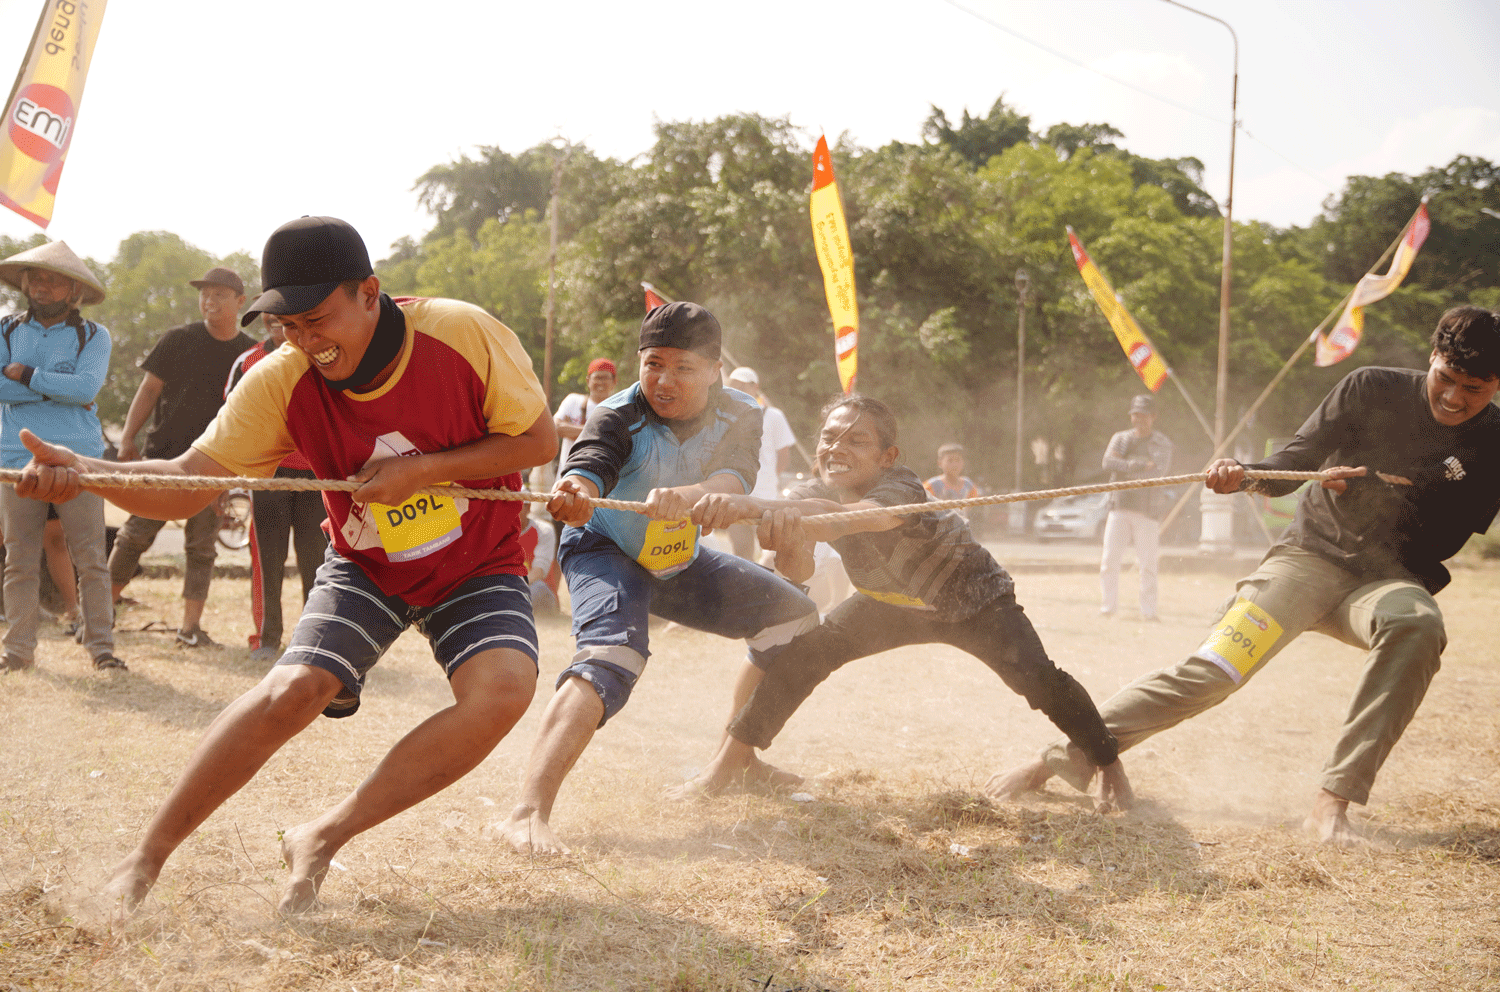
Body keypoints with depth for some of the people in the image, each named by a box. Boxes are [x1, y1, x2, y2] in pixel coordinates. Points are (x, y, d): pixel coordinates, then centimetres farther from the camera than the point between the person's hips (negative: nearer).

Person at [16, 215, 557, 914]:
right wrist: (82, 473, -44)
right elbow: (188, 482, -24)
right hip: (367, 567, 1)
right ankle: (146, 859, -5)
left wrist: (422, 471, -25)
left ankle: (323, 838, -16)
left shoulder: (465, 334, -24)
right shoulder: (281, 383, -19)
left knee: (503, 691, -28)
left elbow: (538, 438, -13)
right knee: (293, 689, -22)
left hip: (480, 565, -1)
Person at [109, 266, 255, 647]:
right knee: (136, 534, -2)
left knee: (202, 546, 2)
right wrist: (127, 437, -4)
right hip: (165, 454, -1)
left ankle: (191, 624, 6)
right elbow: (149, 389, 4)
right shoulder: (178, 340, 2)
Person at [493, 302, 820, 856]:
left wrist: (688, 494, -57)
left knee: (794, 618, 9)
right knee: (613, 655, -34)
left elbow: (737, 479, -34)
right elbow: (591, 461, -45)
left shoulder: (737, 416, -14)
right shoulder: (620, 417, -24)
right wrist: (575, 493, -70)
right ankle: (527, 815, -49)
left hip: (679, 561, 6)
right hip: (606, 553, -6)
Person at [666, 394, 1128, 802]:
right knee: (808, 650, -13)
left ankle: (1110, 764, -2)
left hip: (970, 598, -5)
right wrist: (787, 538, -59)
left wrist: (753, 505, -76)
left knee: (1036, 677, -24)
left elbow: (845, 517, -61)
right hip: (891, 602, 5)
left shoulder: (899, 489, -39)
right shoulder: (817, 492, -20)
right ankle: (732, 760, -3)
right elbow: (798, 572, -34)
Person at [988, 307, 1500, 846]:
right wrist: (1243, 476, -23)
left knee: (1418, 626, -37)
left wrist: (1369, 485, -21)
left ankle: (1333, 801, -35)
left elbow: (1441, 543, -8)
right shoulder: (1372, 390, -2)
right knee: (1206, 673, -19)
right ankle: (1059, 760, -15)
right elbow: (1288, 467, -1)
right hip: (1309, 555, 0)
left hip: (1387, 578, 0)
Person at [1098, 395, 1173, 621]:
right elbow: (1108, 463, -5)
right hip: (1119, 507, 2)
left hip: (1147, 509, -2)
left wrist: (1124, 466, -11)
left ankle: (1148, 611, 2)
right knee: (1109, 560, -4)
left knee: (1147, 564, -4)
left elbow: (1158, 473, -11)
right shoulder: (1120, 439, 15)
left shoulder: (1163, 444, 6)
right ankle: (1109, 606, 5)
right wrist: (1140, 465, -14)